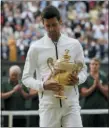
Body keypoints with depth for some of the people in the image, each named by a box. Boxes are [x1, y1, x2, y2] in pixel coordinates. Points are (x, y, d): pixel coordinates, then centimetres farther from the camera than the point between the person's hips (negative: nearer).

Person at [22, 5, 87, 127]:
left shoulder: (74, 45, 6)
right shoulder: (36, 48, 1)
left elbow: (83, 70, 13)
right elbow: (26, 77, 5)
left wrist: (78, 79, -11)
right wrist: (43, 85, -15)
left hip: (71, 104, 1)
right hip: (48, 105, -1)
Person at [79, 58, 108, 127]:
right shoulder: (86, 78, 3)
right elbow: (84, 93, -4)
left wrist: (99, 84, -10)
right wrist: (94, 85, -11)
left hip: (102, 108, 1)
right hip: (89, 109, -1)